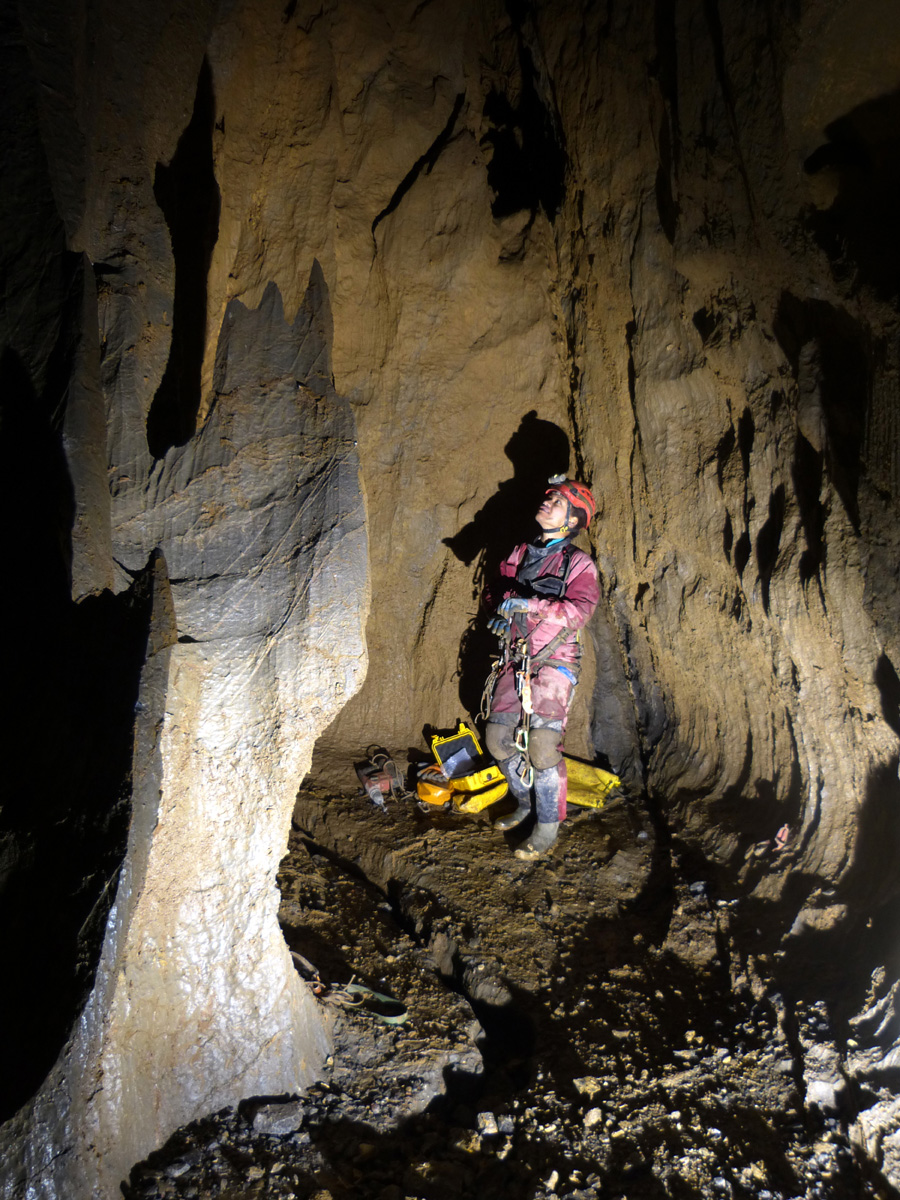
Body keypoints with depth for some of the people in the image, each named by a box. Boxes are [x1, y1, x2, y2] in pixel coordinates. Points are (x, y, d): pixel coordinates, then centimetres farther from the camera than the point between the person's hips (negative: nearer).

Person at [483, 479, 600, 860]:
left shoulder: (578, 563, -3)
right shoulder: (521, 553, 13)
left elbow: (580, 609, -18)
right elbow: (494, 590, 16)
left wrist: (530, 604, -28)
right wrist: (501, 607, -7)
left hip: (554, 661, -5)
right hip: (515, 659, 6)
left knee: (542, 743, -14)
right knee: (498, 736, 6)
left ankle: (548, 826, 4)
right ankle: (524, 802, 30)